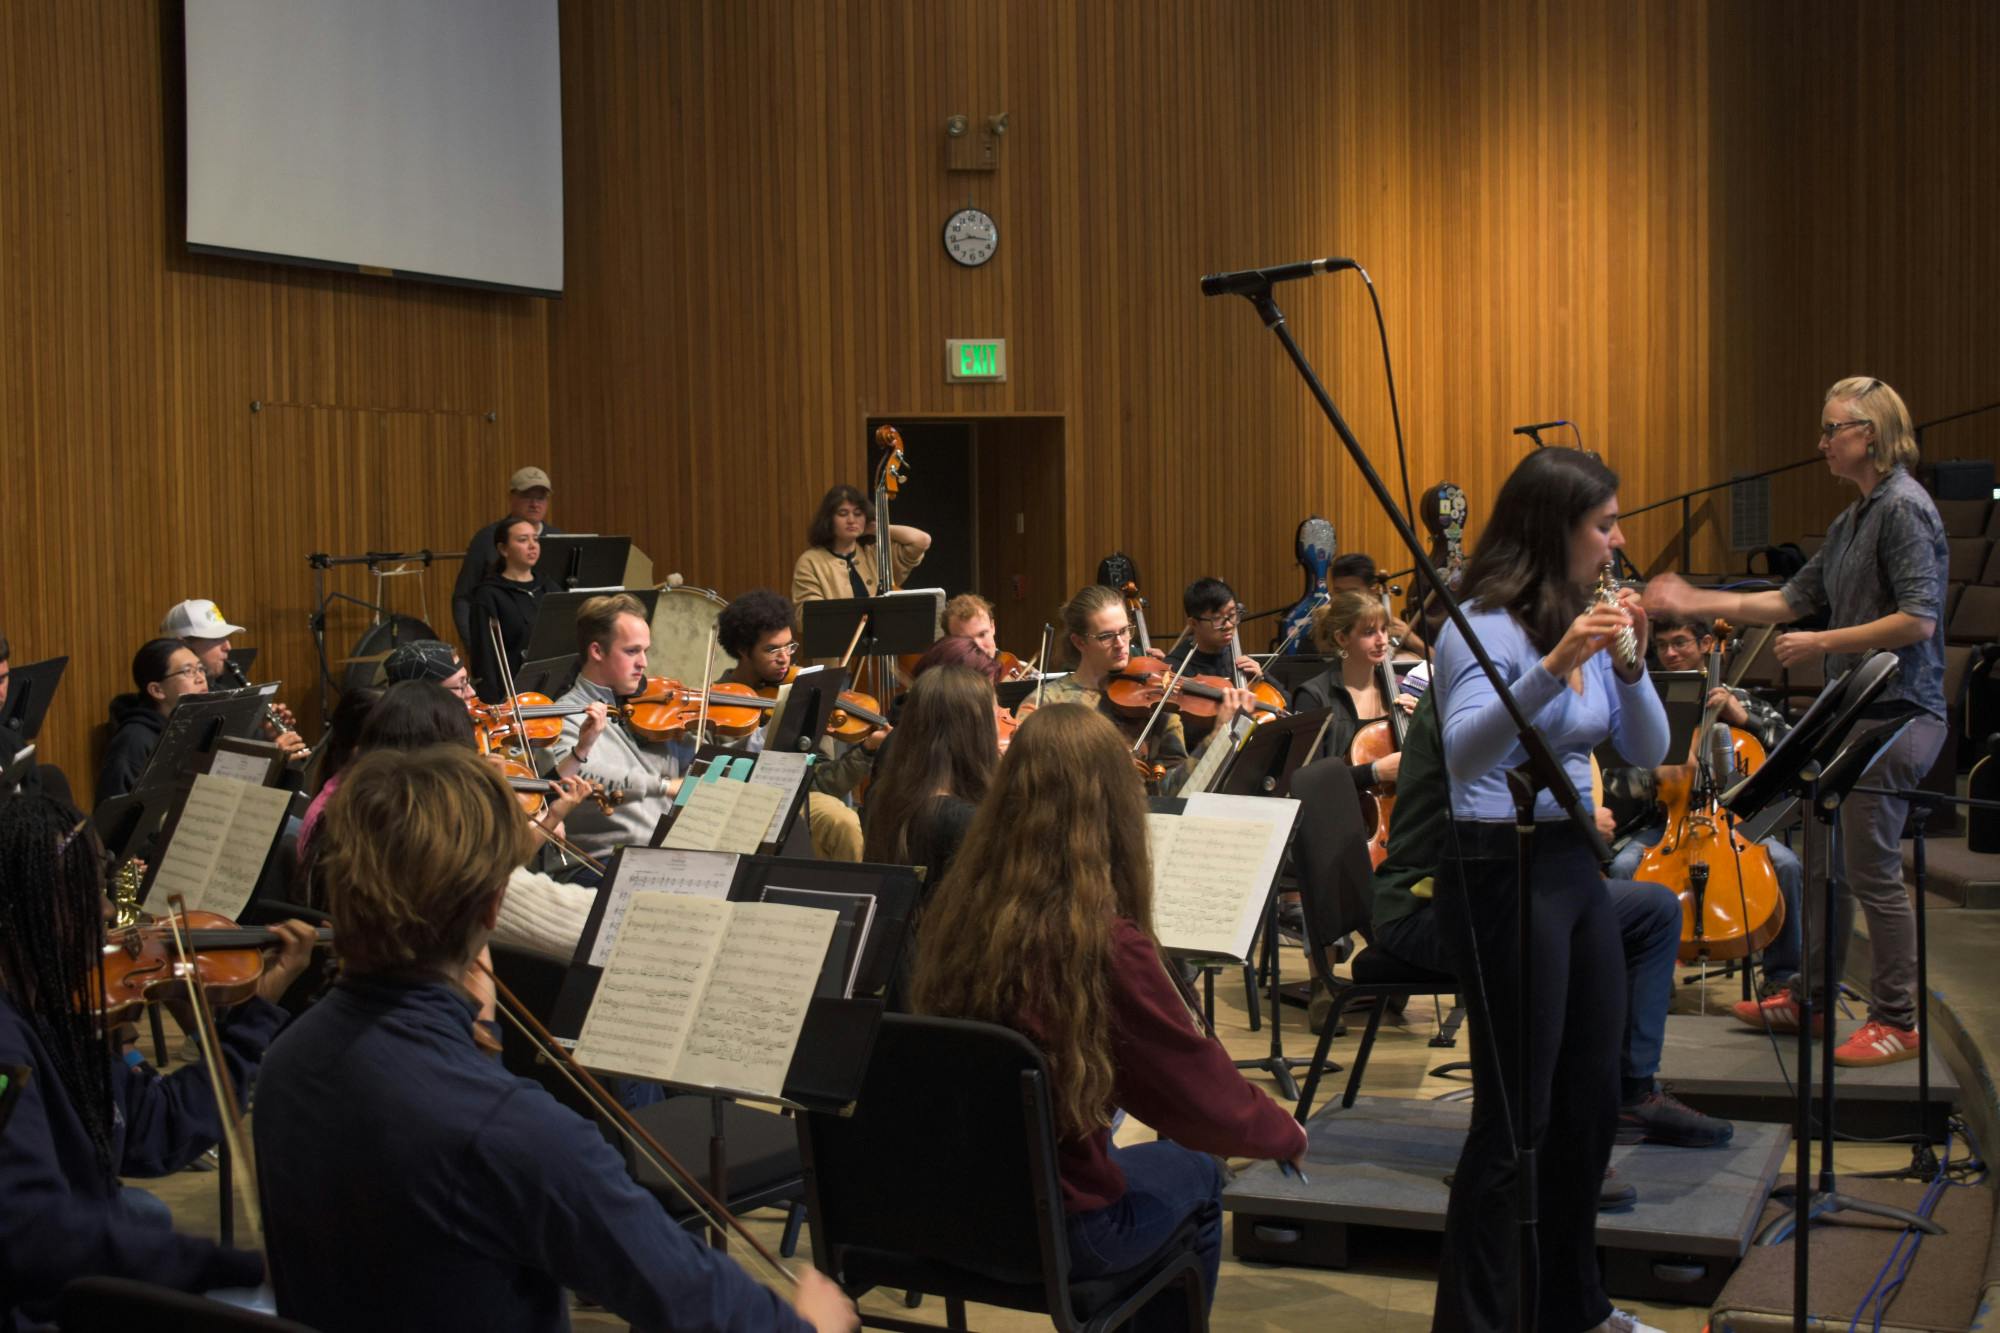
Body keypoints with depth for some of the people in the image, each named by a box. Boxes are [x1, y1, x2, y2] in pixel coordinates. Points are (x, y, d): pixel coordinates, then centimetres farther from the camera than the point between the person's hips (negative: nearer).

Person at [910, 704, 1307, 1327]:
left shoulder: (954, 911, -9)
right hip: (1053, 1230, -5)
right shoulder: (1108, 946, -25)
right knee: (1196, 1177, 26)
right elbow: (1214, 1105, -13)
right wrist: (1288, 1133, 7)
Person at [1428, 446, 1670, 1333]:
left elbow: (1648, 753, 7)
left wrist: (1629, 665, -9)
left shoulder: (1584, 624, 9)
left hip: (1576, 867, 8)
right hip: (1503, 872, -8)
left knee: (1590, 1102, 16)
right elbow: (1463, 755, -29)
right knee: (1513, 1117, -4)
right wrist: (1551, 667, -37)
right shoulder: (1484, 627, -13)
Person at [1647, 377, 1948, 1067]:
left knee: (1872, 868, -6)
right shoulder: (1852, 520, 15)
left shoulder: (1904, 508, -13)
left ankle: (1897, 1021, 4)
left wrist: (1823, 642, -16)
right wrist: (1696, 603, 15)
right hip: (1852, 713, 10)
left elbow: (1919, 618, -20)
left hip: (1897, 716, -10)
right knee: (1823, 859, 15)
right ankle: (1812, 997, 26)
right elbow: (1793, 600, 18)